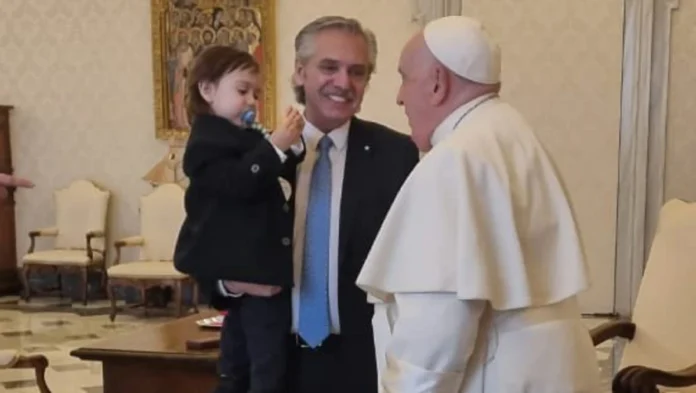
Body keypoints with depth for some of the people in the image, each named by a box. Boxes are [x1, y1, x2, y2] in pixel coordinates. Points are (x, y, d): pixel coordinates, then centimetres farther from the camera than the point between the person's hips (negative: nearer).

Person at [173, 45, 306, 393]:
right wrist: (275, 146, -29)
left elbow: (283, 177, 21)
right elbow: (240, 183, -26)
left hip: (253, 270, 10)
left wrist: (292, 146, 4)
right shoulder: (207, 143, -11)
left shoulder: (246, 138, 16)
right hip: (247, 271, -10)